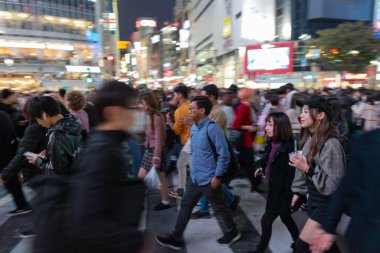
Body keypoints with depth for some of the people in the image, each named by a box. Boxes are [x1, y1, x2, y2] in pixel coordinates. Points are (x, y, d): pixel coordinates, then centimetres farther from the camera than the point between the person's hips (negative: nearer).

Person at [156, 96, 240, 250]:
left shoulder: (212, 128, -21)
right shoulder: (194, 128, 6)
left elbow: (224, 154, -20)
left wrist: (217, 176, -19)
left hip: (209, 179, -8)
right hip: (194, 177, 8)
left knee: (219, 208, 12)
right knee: (185, 206, 12)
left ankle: (232, 233, 35)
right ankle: (176, 238, 25)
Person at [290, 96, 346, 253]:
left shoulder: (330, 144, -23)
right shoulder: (309, 139, 3)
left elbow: (333, 184, -22)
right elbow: (302, 169, 11)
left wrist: (308, 168, -26)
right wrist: (298, 192, 14)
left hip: (326, 203, -7)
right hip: (313, 199, 7)